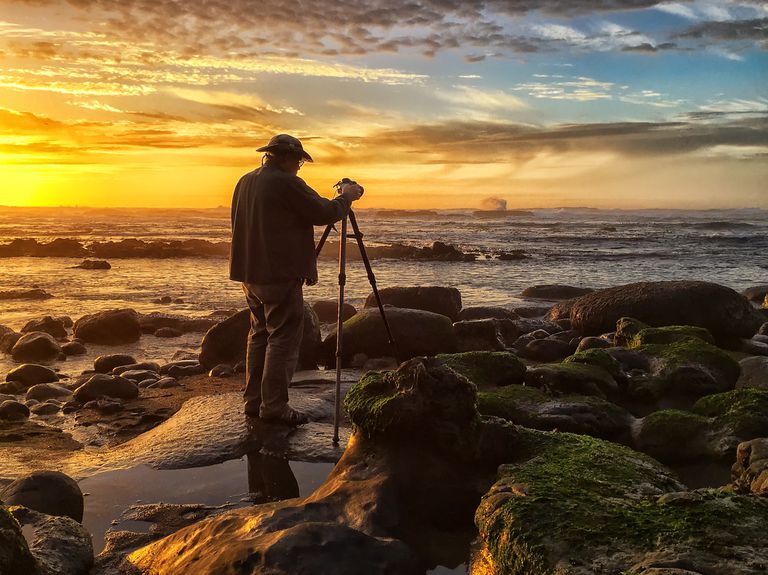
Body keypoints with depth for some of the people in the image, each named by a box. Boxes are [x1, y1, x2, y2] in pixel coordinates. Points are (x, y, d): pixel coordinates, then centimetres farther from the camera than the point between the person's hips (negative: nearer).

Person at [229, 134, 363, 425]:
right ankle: (274, 406, -2)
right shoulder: (287, 183, -14)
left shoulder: (244, 182, 12)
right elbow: (324, 213, -12)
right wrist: (347, 196, 6)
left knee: (260, 334, 15)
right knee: (283, 338, -3)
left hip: (249, 272, 9)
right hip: (279, 274, -9)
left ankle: (254, 401, 18)